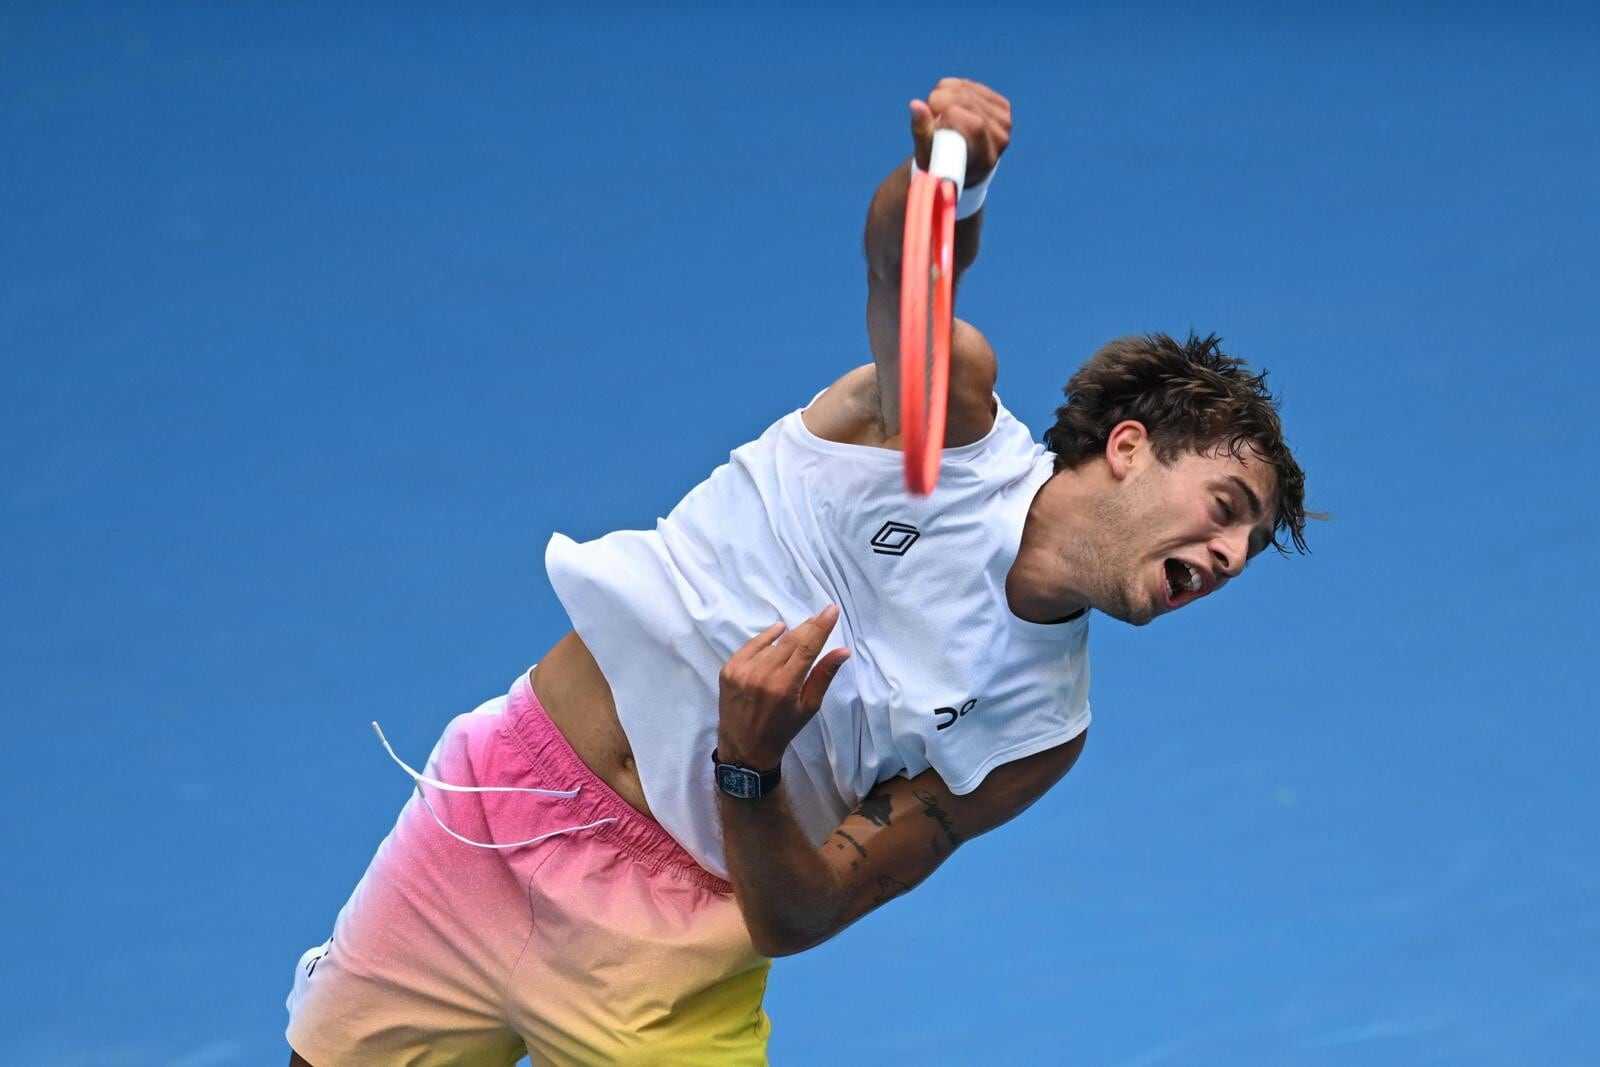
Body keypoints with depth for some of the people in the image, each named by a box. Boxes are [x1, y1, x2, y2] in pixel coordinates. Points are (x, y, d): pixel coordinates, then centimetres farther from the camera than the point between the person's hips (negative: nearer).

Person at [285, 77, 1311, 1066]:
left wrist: (749, 765, -29)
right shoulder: (954, 408, -11)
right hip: (512, 778, -1)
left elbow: (796, 919, -8)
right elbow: (906, 252, -33)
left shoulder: (1040, 734, -6)